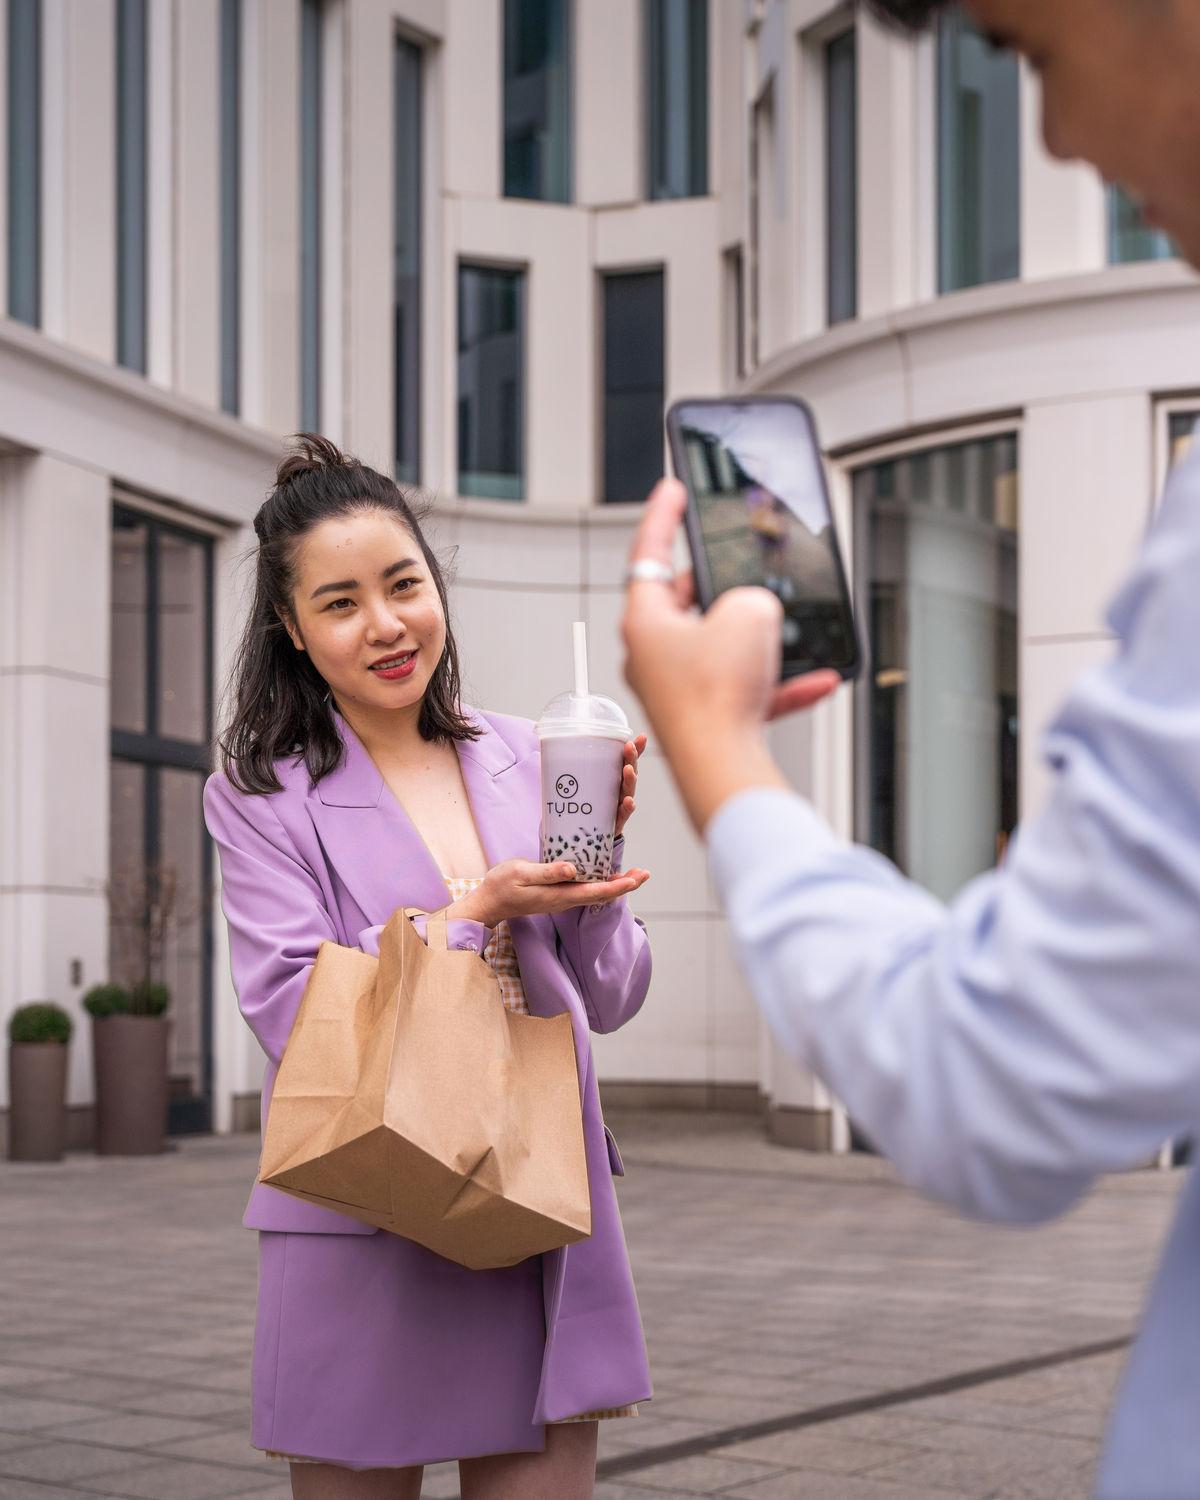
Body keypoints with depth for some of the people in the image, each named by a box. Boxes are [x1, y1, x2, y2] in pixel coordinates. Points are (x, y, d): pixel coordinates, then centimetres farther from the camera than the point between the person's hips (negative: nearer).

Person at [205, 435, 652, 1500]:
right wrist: (479, 911, -18)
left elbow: (608, 1001, 9)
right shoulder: (262, 798, -2)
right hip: (360, 1237, -3)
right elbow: (292, 1013, -13)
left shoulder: (524, 762, 7)